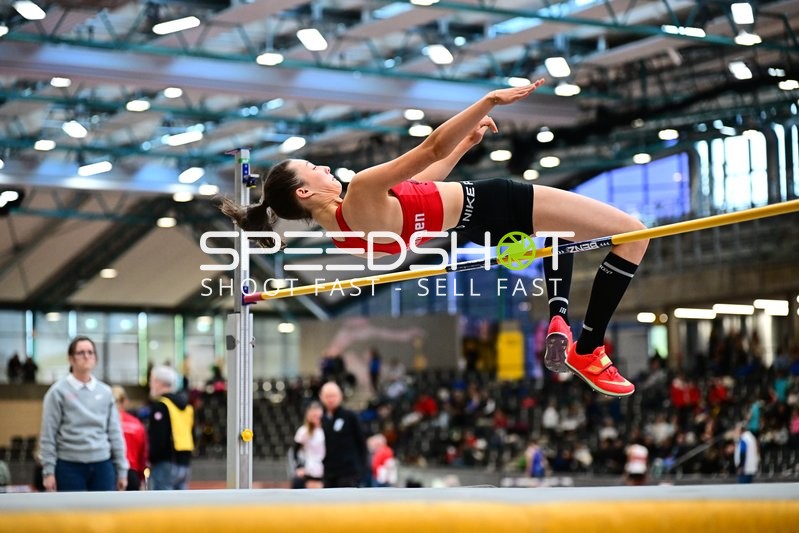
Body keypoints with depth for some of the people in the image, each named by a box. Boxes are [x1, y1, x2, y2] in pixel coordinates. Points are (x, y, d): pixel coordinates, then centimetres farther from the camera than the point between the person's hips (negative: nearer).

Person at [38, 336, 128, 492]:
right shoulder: (59, 391, -3)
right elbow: (48, 435, -4)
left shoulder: (105, 392, 8)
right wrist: (48, 471, -9)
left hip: (102, 465, 3)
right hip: (70, 466, -3)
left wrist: (121, 470, 8)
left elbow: (115, 433, 11)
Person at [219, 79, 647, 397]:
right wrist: (490, 99, -29)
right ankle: (586, 353, -3)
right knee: (633, 232, -6)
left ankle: (558, 323, 17)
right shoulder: (361, 196, -26)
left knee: (562, 225, 38)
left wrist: (467, 141, 15)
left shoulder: (343, 226, 3)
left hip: (477, 220, 10)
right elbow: (432, 150, -31)